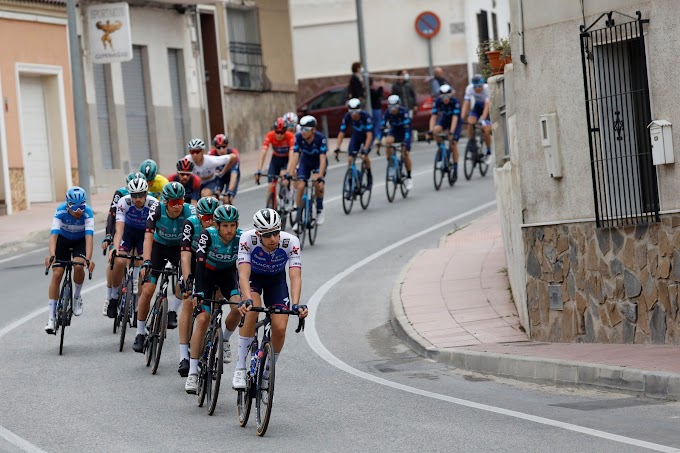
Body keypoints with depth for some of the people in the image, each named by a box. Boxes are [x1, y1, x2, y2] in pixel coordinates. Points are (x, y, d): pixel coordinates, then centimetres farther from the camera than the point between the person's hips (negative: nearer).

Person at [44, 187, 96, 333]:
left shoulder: (87, 212, -31)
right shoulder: (61, 211, -31)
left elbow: (89, 236, -40)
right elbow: (53, 234, -39)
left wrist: (88, 258, -55)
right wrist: (51, 255, -56)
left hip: (80, 241, 0)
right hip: (63, 240, 0)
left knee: (78, 266, -28)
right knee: (57, 274, -12)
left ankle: (77, 298, 1)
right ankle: (52, 317, -6)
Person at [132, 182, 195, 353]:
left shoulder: (189, 211, -28)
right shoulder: (156, 209, -28)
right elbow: (148, 237, -33)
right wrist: (146, 263, -45)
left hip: (179, 248, 0)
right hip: (159, 246, 0)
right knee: (147, 291, -10)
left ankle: (172, 312, -4)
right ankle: (140, 334, 4)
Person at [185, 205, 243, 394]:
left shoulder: (241, 238, -25)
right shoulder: (208, 235, -30)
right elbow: (199, 263, -37)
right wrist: (198, 292, -48)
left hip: (228, 274, 2)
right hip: (207, 273, -2)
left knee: (238, 307, -26)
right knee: (203, 319, -15)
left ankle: (224, 340, 6)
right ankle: (192, 373, -12)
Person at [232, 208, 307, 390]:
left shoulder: (290, 242, -32)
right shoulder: (248, 239, -34)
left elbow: (295, 277, -37)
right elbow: (244, 275, -40)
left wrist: (296, 304, -53)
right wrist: (247, 300, -57)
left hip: (276, 279, 1)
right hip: (252, 276, -1)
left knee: (280, 328, -15)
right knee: (251, 310, -32)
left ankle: (267, 374, 10)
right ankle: (240, 369, -22)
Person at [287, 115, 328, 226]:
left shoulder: (320, 138, -31)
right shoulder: (298, 137, -24)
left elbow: (322, 159, -35)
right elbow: (295, 157, -27)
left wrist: (320, 176, -47)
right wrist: (289, 174, -39)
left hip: (318, 163, -2)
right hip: (305, 162, 2)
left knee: (317, 183, -28)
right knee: (300, 186, -16)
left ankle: (319, 210, -4)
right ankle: (299, 219, -5)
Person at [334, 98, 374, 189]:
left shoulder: (365, 116, -35)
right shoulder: (347, 117, -25)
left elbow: (369, 135, -39)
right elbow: (341, 133, -24)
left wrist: (365, 149, -50)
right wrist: (337, 148, -37)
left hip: (366, 136, -3)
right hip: (356, 136, 3)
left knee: (365, 156, -24)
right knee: (350, 158, -13)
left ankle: (369, 175, 2)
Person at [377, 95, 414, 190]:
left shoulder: (403, 112, -31)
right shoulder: (387, 113, -22)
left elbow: (407, 128, -37)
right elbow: (382, 126, -25)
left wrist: (406, 142, -47)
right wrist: (379, 141, -37)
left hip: (404, 132, -2)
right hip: (394, 131, 2)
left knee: (406, 155, -14)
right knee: (388, 141, -33)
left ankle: (408, 178, 1)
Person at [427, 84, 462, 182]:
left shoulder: (455, 102, -31)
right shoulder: (438, 102, -23)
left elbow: (455, 118, -38)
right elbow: (433, 116, -26)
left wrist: (452, 132, -49)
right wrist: (430, 131, -38)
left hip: (455, 121, -3)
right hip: (444, 118, 3)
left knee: (454, 144, -12)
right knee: (436, 130, -30)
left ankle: (455, 169, -1)